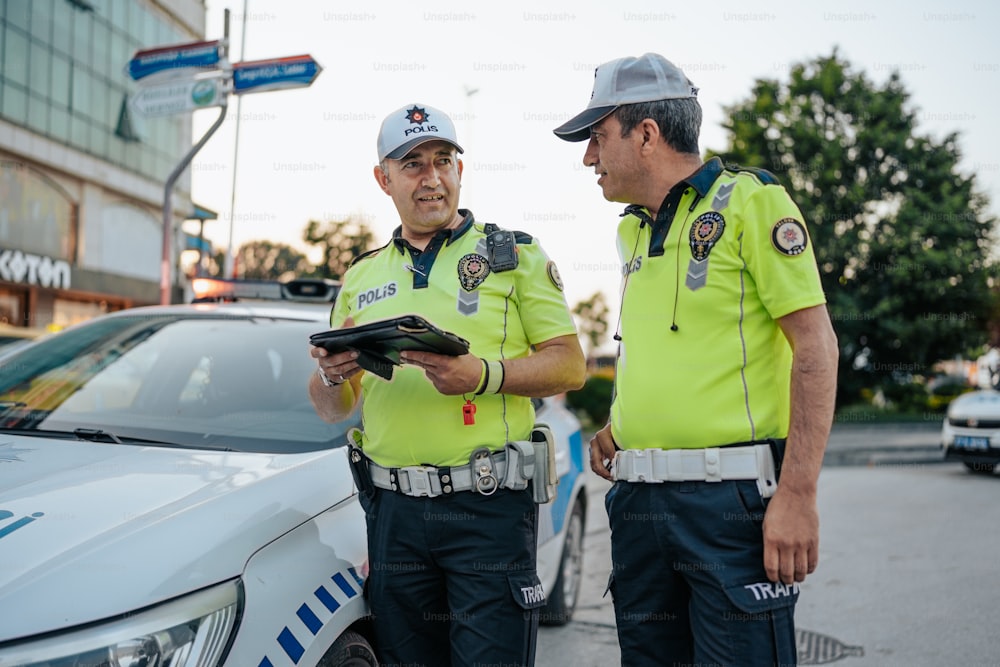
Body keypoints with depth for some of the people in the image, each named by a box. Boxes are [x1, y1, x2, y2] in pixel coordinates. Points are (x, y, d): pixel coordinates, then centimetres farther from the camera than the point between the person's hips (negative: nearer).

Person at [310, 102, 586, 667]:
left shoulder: (515, 255, 5)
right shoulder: (361, 278, 15)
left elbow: (570, 365, -3)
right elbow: (333, 409, 17)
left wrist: (483, 375, -19)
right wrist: (332, 376, -7)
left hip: (489, 506, -4)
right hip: (393, 511, 4)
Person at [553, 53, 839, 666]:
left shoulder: (750, 201, -5)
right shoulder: (632, 230, 17)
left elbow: (815, 344, -11)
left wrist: (799, 495, -17)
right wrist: (620, 425, 7)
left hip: (730, 500, -7)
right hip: (638, 500, 7)